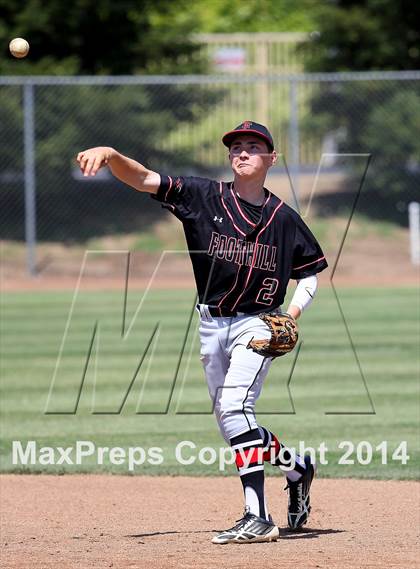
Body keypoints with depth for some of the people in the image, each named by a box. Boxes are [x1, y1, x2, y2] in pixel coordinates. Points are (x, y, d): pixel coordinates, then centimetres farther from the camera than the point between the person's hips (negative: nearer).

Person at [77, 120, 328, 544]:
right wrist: (110, 156, -32)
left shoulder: (284, 219, -3)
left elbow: (309, 275, 7)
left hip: (257, 323, -4)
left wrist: (292, 313, -11)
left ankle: (257, 517, -27)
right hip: (212, 323, 4)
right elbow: (144, 179, -13)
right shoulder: (205, 197, -2)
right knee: (229, 420, 10)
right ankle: (296, 468, 37)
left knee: (234, 405, -24)